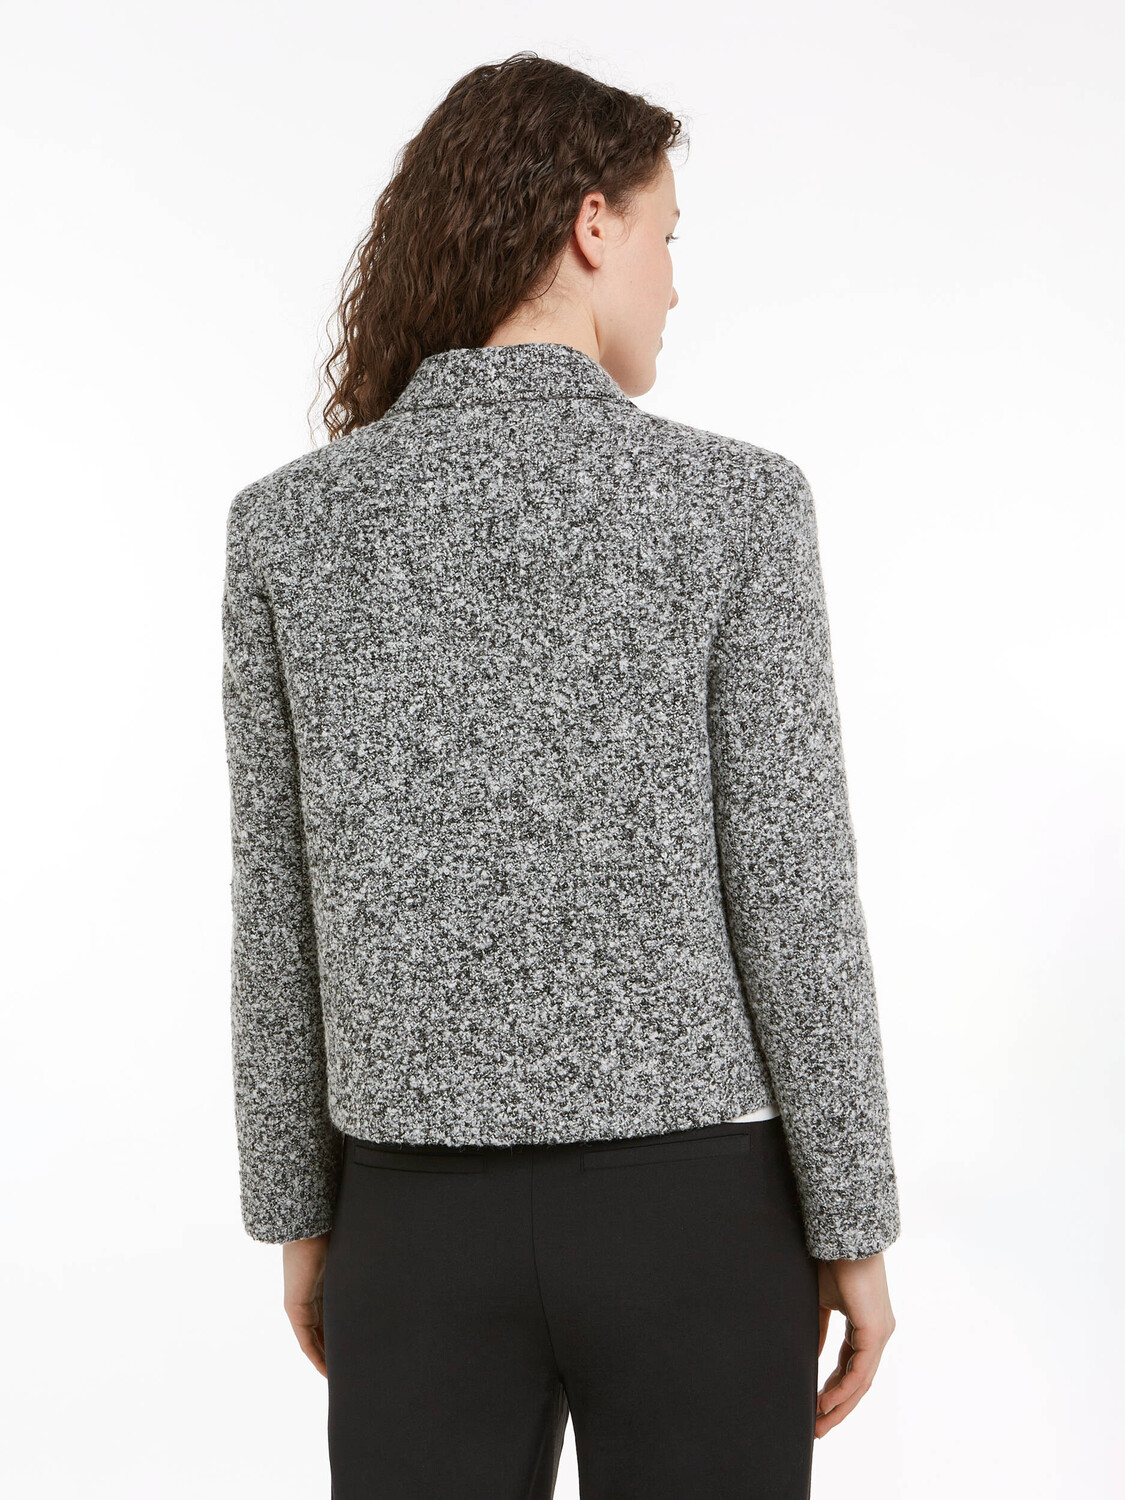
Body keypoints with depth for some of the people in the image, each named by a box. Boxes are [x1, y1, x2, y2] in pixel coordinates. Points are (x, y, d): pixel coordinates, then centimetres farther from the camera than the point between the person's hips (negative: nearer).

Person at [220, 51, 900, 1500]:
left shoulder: (288, 522, -3)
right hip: (691, 1205, -2)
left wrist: (299, 1215, 12)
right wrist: (854, 1229, 0)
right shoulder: (731, 501, -10)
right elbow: (791, 895, -11)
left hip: (428, 1211, 2)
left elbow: (278, 910, 0)